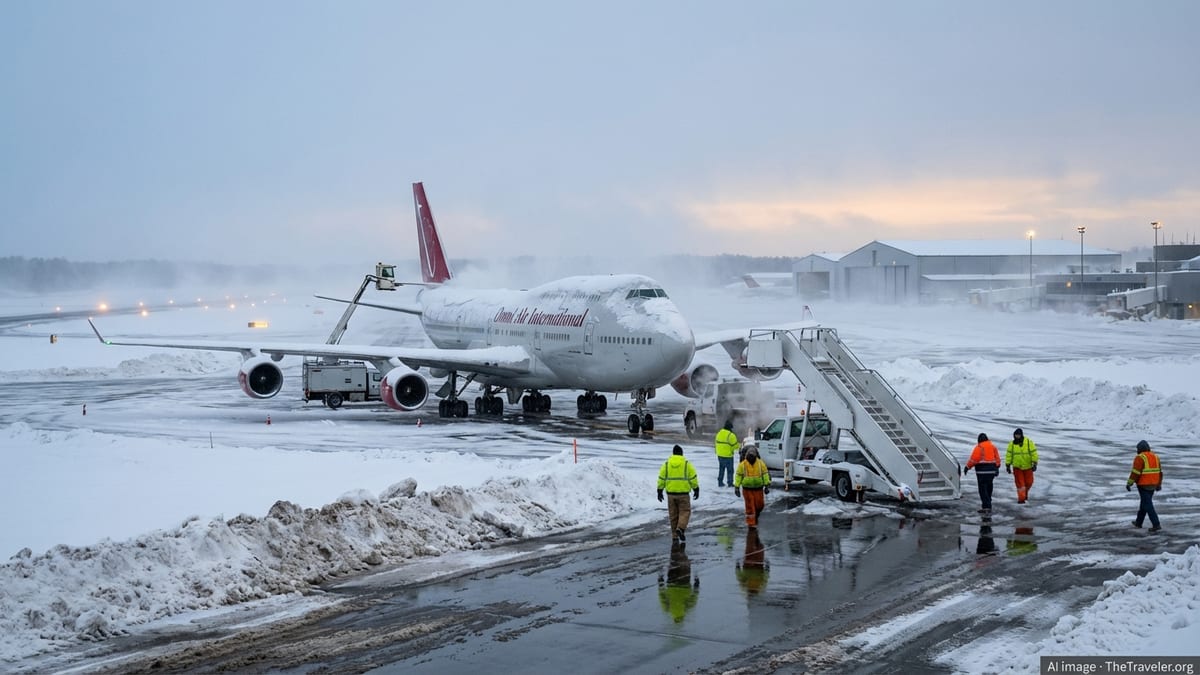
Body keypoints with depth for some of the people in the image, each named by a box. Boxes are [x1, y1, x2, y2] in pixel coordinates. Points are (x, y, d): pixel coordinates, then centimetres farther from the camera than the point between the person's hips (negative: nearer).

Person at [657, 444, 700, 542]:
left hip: (671, 493, 2)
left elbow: (661, 478, 3)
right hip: (683, 493, -2)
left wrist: (660, 491, 10)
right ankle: (680, 528, -15)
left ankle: (675, 536, 11)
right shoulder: (687, 464, -4)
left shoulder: (666, 464, 2)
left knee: (673, 515, 11)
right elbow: (693, 478, -3)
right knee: (685, 512, 8)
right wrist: (696, 489, 7)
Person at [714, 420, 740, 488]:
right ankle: (730, 483, 8)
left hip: (720, 455, 6)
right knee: (730, 470, 5)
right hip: (728, 456, -6)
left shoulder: (719, 433, 3)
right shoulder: (731, 435, -18)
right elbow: (735, 445, -14)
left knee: (721, 469, 17)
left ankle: (720, 482, 19)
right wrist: (739, 445, 8)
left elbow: (717, 443, 9)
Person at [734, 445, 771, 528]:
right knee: (750, 506, -2)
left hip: (758, 489, 2)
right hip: (747, 489, -2)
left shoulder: (761, 464, -1)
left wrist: (767, 485, -3)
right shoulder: (742, 465, -4)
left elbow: (765, 475, 3)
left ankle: (756, 515, 35)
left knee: (759, 505, 4)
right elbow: (738, 476, -1)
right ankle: (751, 523, 4)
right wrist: (736, 487, -5)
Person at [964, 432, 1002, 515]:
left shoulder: (979, 447, -9)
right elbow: (997, 459, 13)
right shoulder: (993, 447, 11)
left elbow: (973, 459, -15)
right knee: (988, 489, 14)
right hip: (991, 470, 7)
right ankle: (985, 507, 22)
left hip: (982, 471, -7)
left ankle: (987, 508, -15)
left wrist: (967, 467, -7)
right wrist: (997, 468, 22)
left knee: (983, 490, -6)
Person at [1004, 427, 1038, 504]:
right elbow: (1008, 455, 1)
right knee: (1020, 483, -5)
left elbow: (1034, 453, -7)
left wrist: (1035, 463, -14)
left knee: (1029, 482, 9)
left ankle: (1025, 492, 38)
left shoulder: (1029, 442, -8)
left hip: (1027, 467, 0)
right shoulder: (1012, 444, -3)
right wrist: (1007, 465, -1)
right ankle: (1021, 498, -1)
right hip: (1017, 467, 0)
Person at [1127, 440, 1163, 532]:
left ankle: (1156, 524, -13)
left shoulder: (1140, 458, -14)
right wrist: (1159, 484, 22)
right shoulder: (1155, 457, 8)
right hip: (1152, 485, 7)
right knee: (1144, 502, 19)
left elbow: (1135, 472, -18)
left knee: (1148, 505, -5)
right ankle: (1138, 522, 29)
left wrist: (1129, 483, -12)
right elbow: (1159, 471, 13)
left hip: (1143, 485, -7)